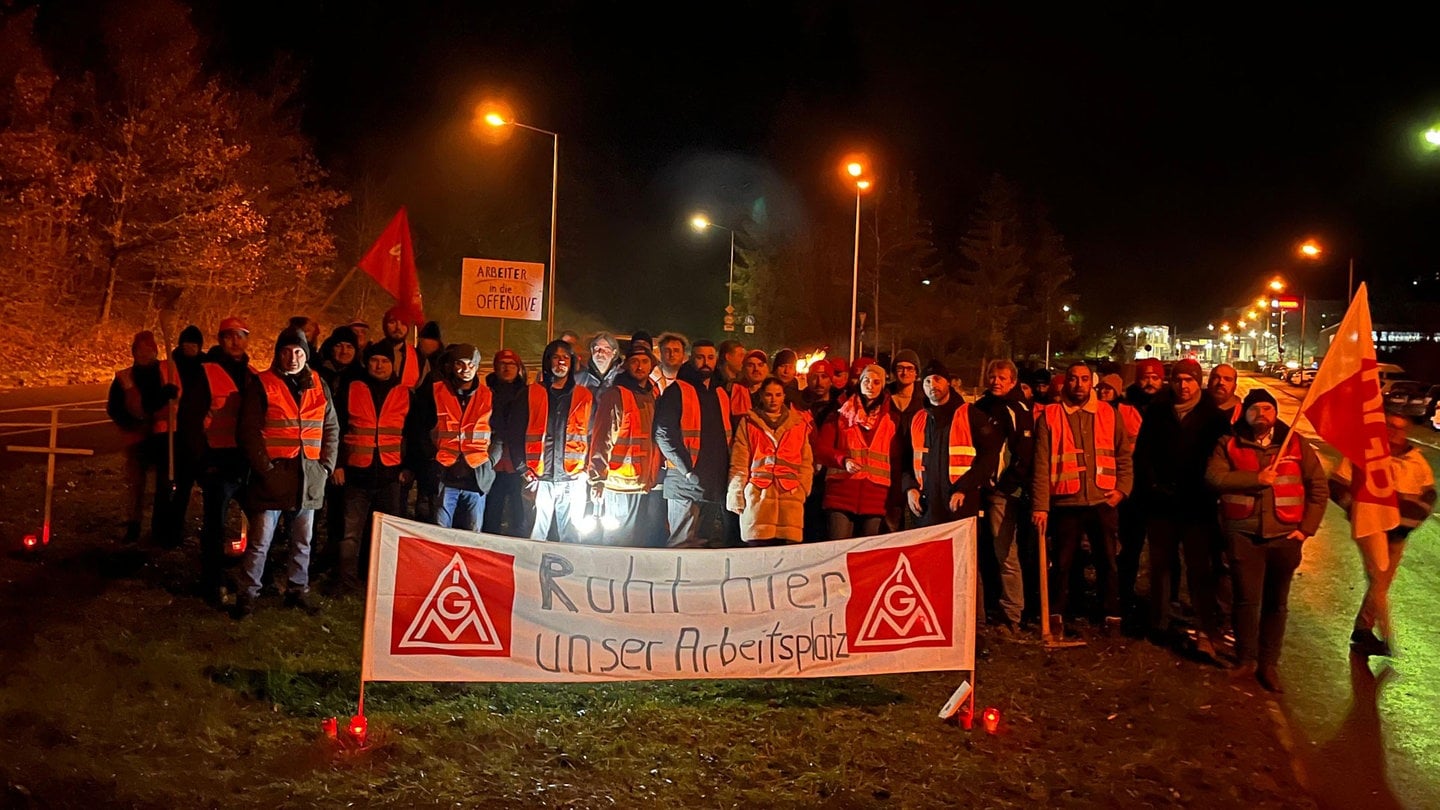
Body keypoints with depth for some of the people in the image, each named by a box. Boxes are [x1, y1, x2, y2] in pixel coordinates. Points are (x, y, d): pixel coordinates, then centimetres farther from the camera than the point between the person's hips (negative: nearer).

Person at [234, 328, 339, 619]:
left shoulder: (318, 386, 9)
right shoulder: (261, 384, -2)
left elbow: (332, 428, 11)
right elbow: (249, 430, -6)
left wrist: (326, 465, 1)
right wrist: (264, 467, -13)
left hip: (309, 475, 4)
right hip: (273, 474, -4)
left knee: (303, 540, 13)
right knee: (261, 540, -1)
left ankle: (298, 589, 25)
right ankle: (248, 594, 9)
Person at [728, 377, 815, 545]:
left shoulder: (799, 424, 18)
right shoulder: (748, 422, 13)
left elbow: (806, 463, 15)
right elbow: (738, 463, 7)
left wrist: (802, 489, 2)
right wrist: (736, 496, -1)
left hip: (790, 496, 1)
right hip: (757, 495, -1)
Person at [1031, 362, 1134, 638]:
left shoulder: (1108, 413, 7)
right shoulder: (1049, 415, -1)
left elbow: (1125, 455, 12)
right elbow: (1041, 463, -6)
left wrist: (1122, 489, -1)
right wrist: (1040, 505, -12)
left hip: (1103, 502, 2)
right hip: (1066, 502, -2)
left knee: (1107, 561, 10)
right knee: (1062, 563, 7)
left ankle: (1112, 615, 22)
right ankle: (1057, 615, 21)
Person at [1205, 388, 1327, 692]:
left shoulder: (1295, 444, 5)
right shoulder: (1229, 444, 3)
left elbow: (1318, 487, 6)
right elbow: (1214, 477, -11)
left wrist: (1307, 528, 0)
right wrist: (1256, 478, -18)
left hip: (1285, 536, 1)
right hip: (1244, 534, -1)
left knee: (1276, 603, 9)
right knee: (1247, 600, 1)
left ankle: (1268, 664, 20)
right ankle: (1246, 661, 16)